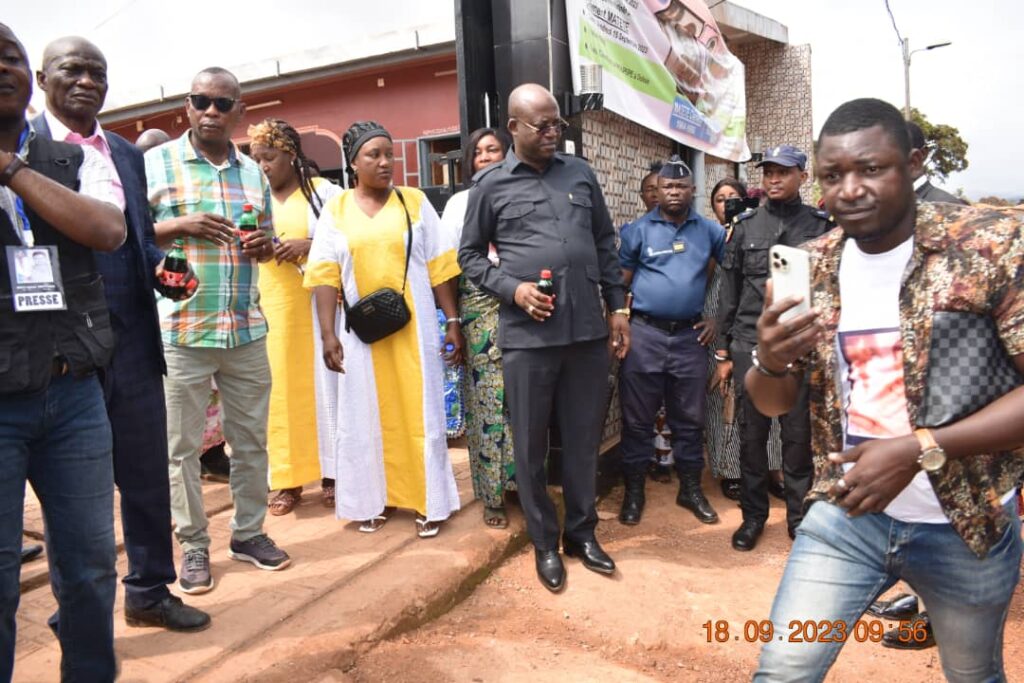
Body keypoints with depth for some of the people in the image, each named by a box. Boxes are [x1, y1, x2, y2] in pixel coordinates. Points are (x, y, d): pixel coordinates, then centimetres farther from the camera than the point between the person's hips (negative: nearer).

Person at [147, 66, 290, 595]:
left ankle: (249, 533, 27)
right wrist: (179, 225, -16)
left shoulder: (253, 172, 12)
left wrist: (264, 244, -2)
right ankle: (193, 546, 21)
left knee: (251, 438, 11)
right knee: (183, 446, 5)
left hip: (246, 329, 4)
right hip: (180, 330, -3)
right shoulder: (154, 163, 0)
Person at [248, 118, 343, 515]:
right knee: (281, 389, 2)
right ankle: (289, 479, 11)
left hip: (317, 308, -3)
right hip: (272, 310, 3)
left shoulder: (324, 192, 2)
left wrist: (310, 245, -17)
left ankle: (330, 472, 13)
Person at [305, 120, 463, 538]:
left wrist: (453, 321, -3)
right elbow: (325, 277, -1)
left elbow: (438, 267, 1)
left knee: (419, 411, 4)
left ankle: (429, 502, 15)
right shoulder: (335, 210, 4)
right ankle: (377, 498, 23)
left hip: (413, 327, -1)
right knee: (368, 416, 8)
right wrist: (328, 334, -9)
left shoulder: (415, 201, 3)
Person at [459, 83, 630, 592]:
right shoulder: (491, 184, 3)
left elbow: (605, 244, 15)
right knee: (530, 444, 7)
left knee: (584, 438, 11)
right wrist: (513, 289, -10)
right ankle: (544, 541, 24)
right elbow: (470, 255, 6)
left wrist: (618, 307, 11)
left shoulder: (580, 173, 10)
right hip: (527, 335, -2)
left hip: (588, 328, 3)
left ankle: (582, 532, 29)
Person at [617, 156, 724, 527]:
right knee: (637, 417, 5)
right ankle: (634, 491, 18)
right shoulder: (639, 230, 1)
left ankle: (691, 489, 26)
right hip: (644, 333, -1)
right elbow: (620, 282, 2)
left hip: (690, 335, 2)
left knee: (689, 418, 11)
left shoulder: (710, 230, 7)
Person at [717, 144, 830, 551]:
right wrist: (724, 351, 7)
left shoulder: (820, 225, 4)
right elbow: (729, 290, 9)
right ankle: (753, 514, 23)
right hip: (751, 345, 1)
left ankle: (799, 516, 24)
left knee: (798, 436, 6)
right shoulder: (745, 225, 8)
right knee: (752, 434, 8)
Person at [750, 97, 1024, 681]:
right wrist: (769, 362, -21)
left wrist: (918, 449, -25)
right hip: (845, 513, 2)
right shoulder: (811, 266, -2)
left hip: (966, 524, -1)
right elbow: (774, 403, 1)